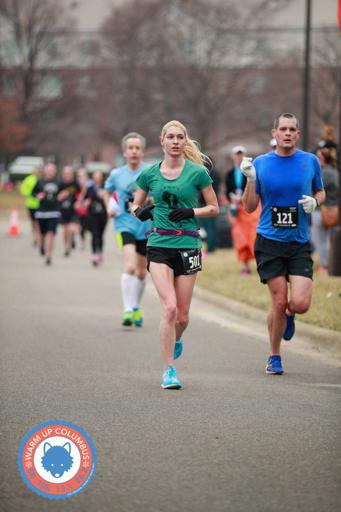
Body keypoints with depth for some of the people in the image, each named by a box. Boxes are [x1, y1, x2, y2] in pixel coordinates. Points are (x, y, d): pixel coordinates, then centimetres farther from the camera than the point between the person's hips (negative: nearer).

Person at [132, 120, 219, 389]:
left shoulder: (197, 172, 1)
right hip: (159, 246, 0)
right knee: (169, 307, -16)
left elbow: (214, 208, 7)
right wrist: (141, 212, -5)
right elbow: (136, 206, 18)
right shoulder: (150, 174, 6)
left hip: (188, 245, 0)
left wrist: (191, 212, -10)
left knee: (182, 315, 3)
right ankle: (169, 370, -8)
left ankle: (176, 340, 40)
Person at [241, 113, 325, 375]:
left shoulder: (311, 162, 4)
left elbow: (321, 192, 20)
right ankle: (275, 357, 15)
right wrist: (250, 179, -11)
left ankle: (289, 315, 26)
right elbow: (250, 207, 4)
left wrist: (314, 201, -3)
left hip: (300, 244, 1)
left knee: (300, 303, -12)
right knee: (279, 302, -5)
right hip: (270, 242, -1)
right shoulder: (261, 164, 2)